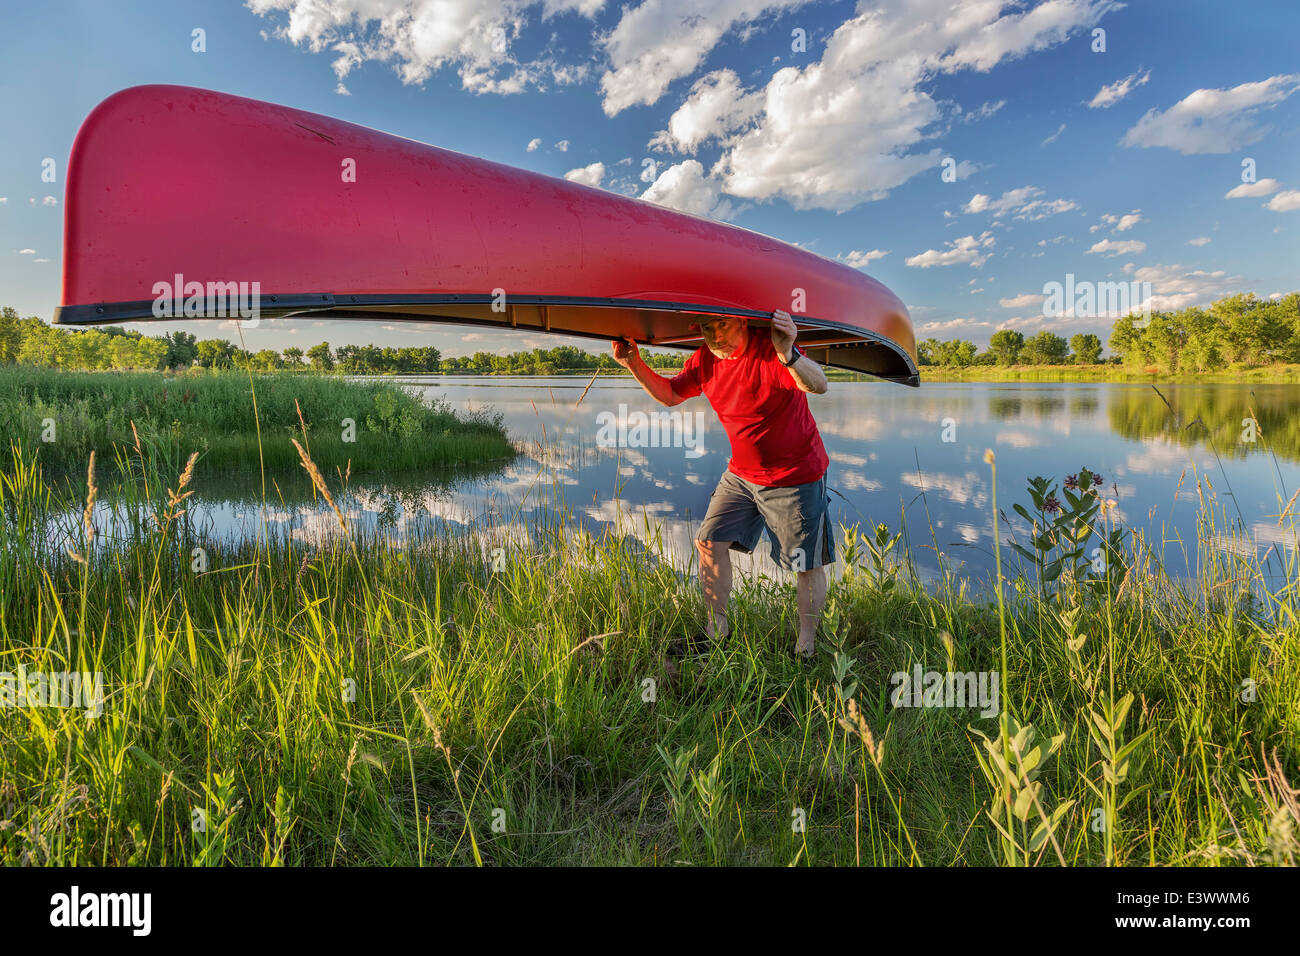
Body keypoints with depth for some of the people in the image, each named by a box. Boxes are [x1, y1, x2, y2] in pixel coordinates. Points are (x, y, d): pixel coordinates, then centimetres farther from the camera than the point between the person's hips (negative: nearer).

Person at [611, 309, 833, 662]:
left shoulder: (771, 352, -25)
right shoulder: (705, 360, -3)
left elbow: (819, 386, -41)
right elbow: (669, 394, 10)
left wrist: (788, 355, -61)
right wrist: (635, 364, -4)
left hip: (796, 476, -6)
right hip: (741, 473, 7)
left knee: (807, 565, 3)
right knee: (710, 541, 5)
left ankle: (805, 648, 22)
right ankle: (717, 630, 21)